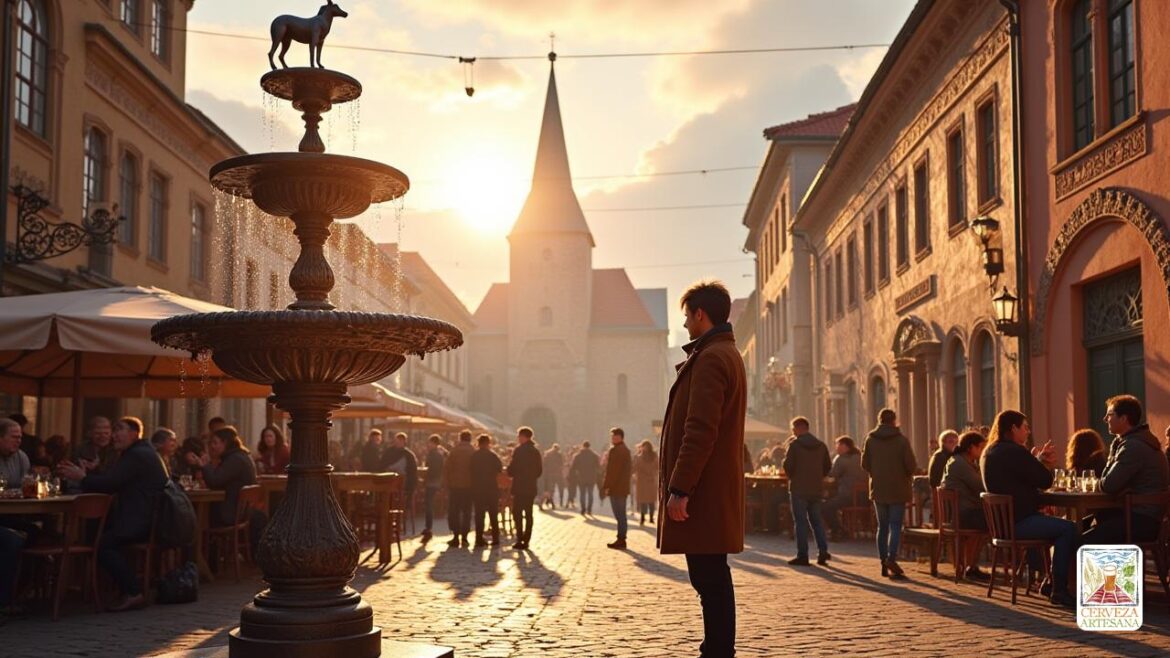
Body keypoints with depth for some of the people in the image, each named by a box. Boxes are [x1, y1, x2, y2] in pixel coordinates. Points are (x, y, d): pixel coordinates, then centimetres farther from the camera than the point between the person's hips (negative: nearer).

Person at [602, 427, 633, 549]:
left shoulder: (614, 450, -14)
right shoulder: (626, 450, 16)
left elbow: (611, 470, -19)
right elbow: (630, 469, 20)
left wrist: (606, 486, -16)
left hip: (616, 488, -10)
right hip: (624, 488, 10)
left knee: (619, 515, -7)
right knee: (622, 515, 13)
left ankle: (621, 541, -6)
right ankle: (621, 539, 17)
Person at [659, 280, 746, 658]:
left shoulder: (710, 358, -14)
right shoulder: (728, 354, 19)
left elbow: (700, 431, -21)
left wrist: (679, 489, -22)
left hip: (703, 491, -11)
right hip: (717, 488, 11)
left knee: (709, 577, -7)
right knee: (711, 576, 15)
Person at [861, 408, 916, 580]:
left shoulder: (870, 439, 0)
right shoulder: (901, 439, -9)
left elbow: (865, 464, 2)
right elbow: (911, 465, -10)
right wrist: (908, 475, 11)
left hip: (878, 489, 3)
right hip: (898, 489, -3)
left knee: (882, 526, 11)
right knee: (895, 526, -2)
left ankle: (884, 563, 12)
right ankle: (891, 558, -20)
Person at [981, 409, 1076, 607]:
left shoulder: (990, 452, 15)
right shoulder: (1015, 452, -17)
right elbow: (1046, 480, -11)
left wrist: (1036, 460, 14)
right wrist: (1039, 461, 7)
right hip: (1016, 523, -11)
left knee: (1061, 526, 24)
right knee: (1069, 528, -15)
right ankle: (1059, 591, -13)